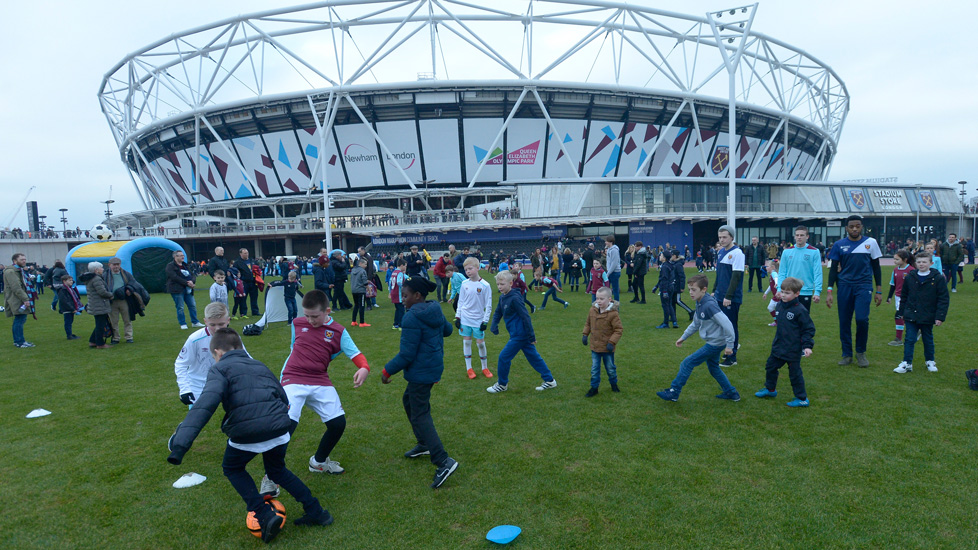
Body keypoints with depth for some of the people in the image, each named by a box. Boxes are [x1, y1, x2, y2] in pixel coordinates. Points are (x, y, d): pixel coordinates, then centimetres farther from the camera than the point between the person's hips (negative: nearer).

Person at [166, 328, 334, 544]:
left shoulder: (220, 369, 4)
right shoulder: (259, 365, 23)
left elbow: (205, 405, -14)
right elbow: (283, 396, 25)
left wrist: (181, 443, -23)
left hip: (247, 434, -5)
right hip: (279, 428, 5)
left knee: (233, 469, 27)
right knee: (277, 470, 32)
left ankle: (265, 515, 11)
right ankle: (316, 512, 27)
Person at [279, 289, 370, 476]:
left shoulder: (338, 332, 2)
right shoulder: (297, 324, 7)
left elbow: (355, 353, -5)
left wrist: (364, 368, -27)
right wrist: (282, 378, 21)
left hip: (320, 383, 1)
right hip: (293, 381, -1)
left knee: (338, 423, -4)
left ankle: (318, 462, 26)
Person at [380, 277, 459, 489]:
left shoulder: (412, 317, -21)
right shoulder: (435, 311, 5)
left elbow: (407, 354, -21)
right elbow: (447, 330, 24)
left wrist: (387, 370, -10)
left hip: (421, 372, -10)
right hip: (434, 366, 10)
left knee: (420, 416, -5)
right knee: (409, 400, 26)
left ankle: (443, 461, -12)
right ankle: (424, 445, 35)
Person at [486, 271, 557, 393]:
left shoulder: (515, 298, -20)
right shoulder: (502, 297, 8)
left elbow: (525, 317, -20)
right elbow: (498, 313, 19)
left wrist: (531, 336, -18)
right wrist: (494, 325, 0)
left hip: (519, 335, -9)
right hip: (521, 334, 9)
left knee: (504, 357, -1)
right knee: (534, 357, 14)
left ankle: (502, 384, 16)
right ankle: (549, 380, 22)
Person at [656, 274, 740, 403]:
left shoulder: (709, 305, -27)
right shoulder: (700, 303, 4)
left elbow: (727, 324, -27)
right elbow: (696, 323, 18)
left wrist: (729, 345, -22)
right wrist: (683, 337, 19)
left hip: (715, 344, -10)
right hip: (713, 342, 10)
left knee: (687, 363, -5)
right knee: (713, 368, 24)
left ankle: (673, 392, 6)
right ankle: (731, 393, 37)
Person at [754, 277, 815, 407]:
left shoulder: (800, 310, -19)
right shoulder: (779, 305, 2)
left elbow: (809, 329, -13)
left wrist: (807, 346, -20)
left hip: (793, 350, -7)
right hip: (778, 347, 8)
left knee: (795, 373, 4)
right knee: (770, 367, 19)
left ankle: (802, 399, 20)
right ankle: (770, 389, 39)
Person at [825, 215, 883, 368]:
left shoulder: (871, 242, 4)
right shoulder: (839, 245, 4)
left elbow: (876, 267, 10)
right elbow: (834, 268, 6)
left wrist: (879, 291, 7)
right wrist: (829, 291, 0)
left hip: (864, 285, -1)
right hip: (845, 286, 1)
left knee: (862, 319, -13)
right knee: (844, 322, 3)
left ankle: (861, 352, 8)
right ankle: (847, 355, 16)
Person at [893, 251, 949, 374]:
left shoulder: (938, 278, -6)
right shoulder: (910, 278, 1)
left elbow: (944, 299, -6)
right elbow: (903, 296, 11)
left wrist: (940, 316, -11)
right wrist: (902, 312, 10)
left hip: (928, 317, -1)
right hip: (911, 316, 1)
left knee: (928, 339, 14)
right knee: (909, 339, -1)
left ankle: (930, 361, 32)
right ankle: (907, 363, 3)